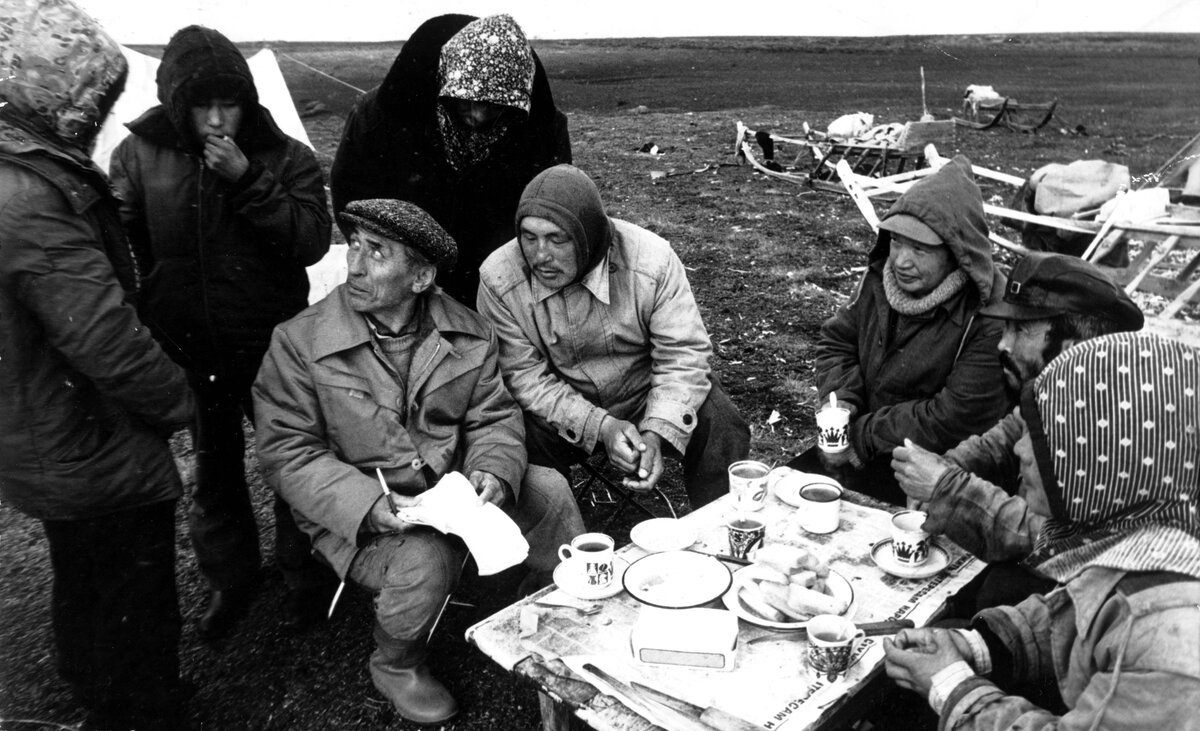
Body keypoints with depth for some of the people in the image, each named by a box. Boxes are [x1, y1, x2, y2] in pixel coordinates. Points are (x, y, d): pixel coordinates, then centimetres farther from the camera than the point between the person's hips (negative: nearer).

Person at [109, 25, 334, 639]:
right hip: (188, 351, 3)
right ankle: (229, 578, 40)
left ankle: (306, 575, 32)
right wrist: (147, 323, -7)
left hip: (273, 345, -2)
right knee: (213, 468, 19)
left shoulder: (286, 158, -8)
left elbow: (312, 243, -18)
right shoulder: (138, 156, -4)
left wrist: (246, 181, -25)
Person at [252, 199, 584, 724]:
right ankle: (395, 665, 6)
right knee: (425, 561, -31)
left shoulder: (468, 332, -2)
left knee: (548, 490, -14)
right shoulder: (298, 342, -12)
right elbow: (286, 453, -14)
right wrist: (369, 503, -28)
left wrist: (492, 472, -21)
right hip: (358, 518, -3)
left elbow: (494, 417, 1)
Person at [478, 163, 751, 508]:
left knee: (721, 431, -23)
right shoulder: (498, 278, -19)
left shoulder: (652, 261, -22)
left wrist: (657, 433, -32)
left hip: (646, 394, 0)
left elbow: (683, 355, -17)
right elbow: (523, 375, -16)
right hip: (562, 414, 0)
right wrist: (600, 427, -28)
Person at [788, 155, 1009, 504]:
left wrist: (864, 435, -17)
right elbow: (836, 341, 10)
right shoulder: (881, 276, 0)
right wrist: (840, 400, -9)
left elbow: (956, 419, -23)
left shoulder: (991, 321, -22)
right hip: (866, 452, 6)